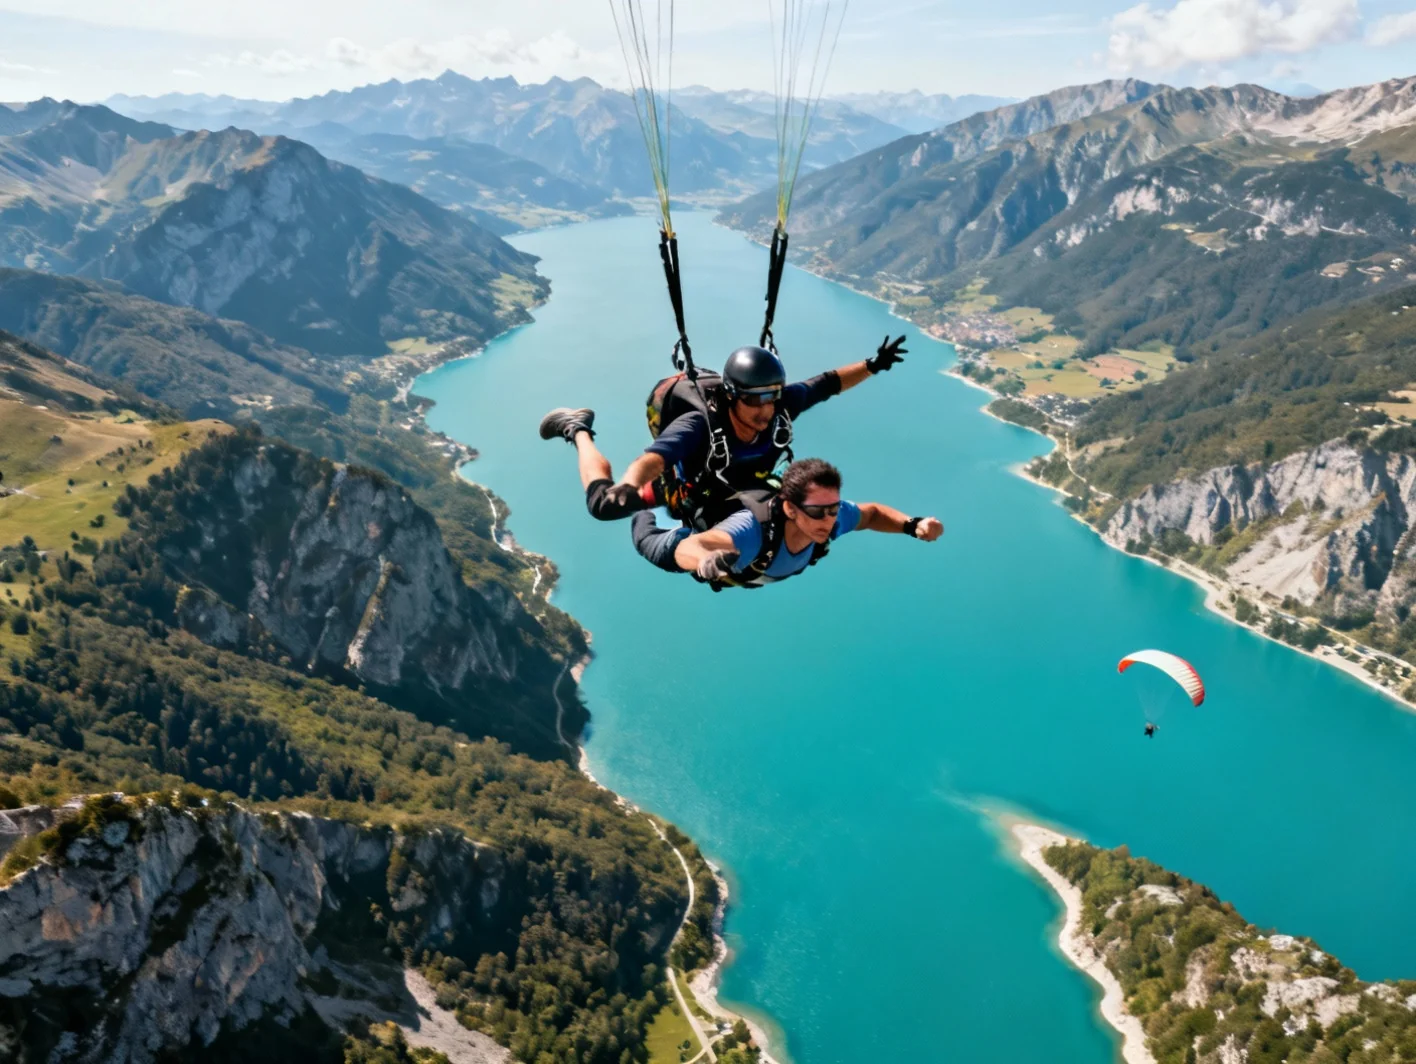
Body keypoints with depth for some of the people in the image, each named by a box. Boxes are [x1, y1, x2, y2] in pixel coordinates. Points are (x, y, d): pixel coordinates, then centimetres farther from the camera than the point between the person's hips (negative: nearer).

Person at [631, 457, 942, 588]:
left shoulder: (833, 517, -37)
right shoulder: (753, 530, -55)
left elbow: (873, 512, -15)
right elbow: (687, 548, -69)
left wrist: (912, 525, -34)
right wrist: (706, 562, -92)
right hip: (705, 528, -4)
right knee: (647, 542, 26)